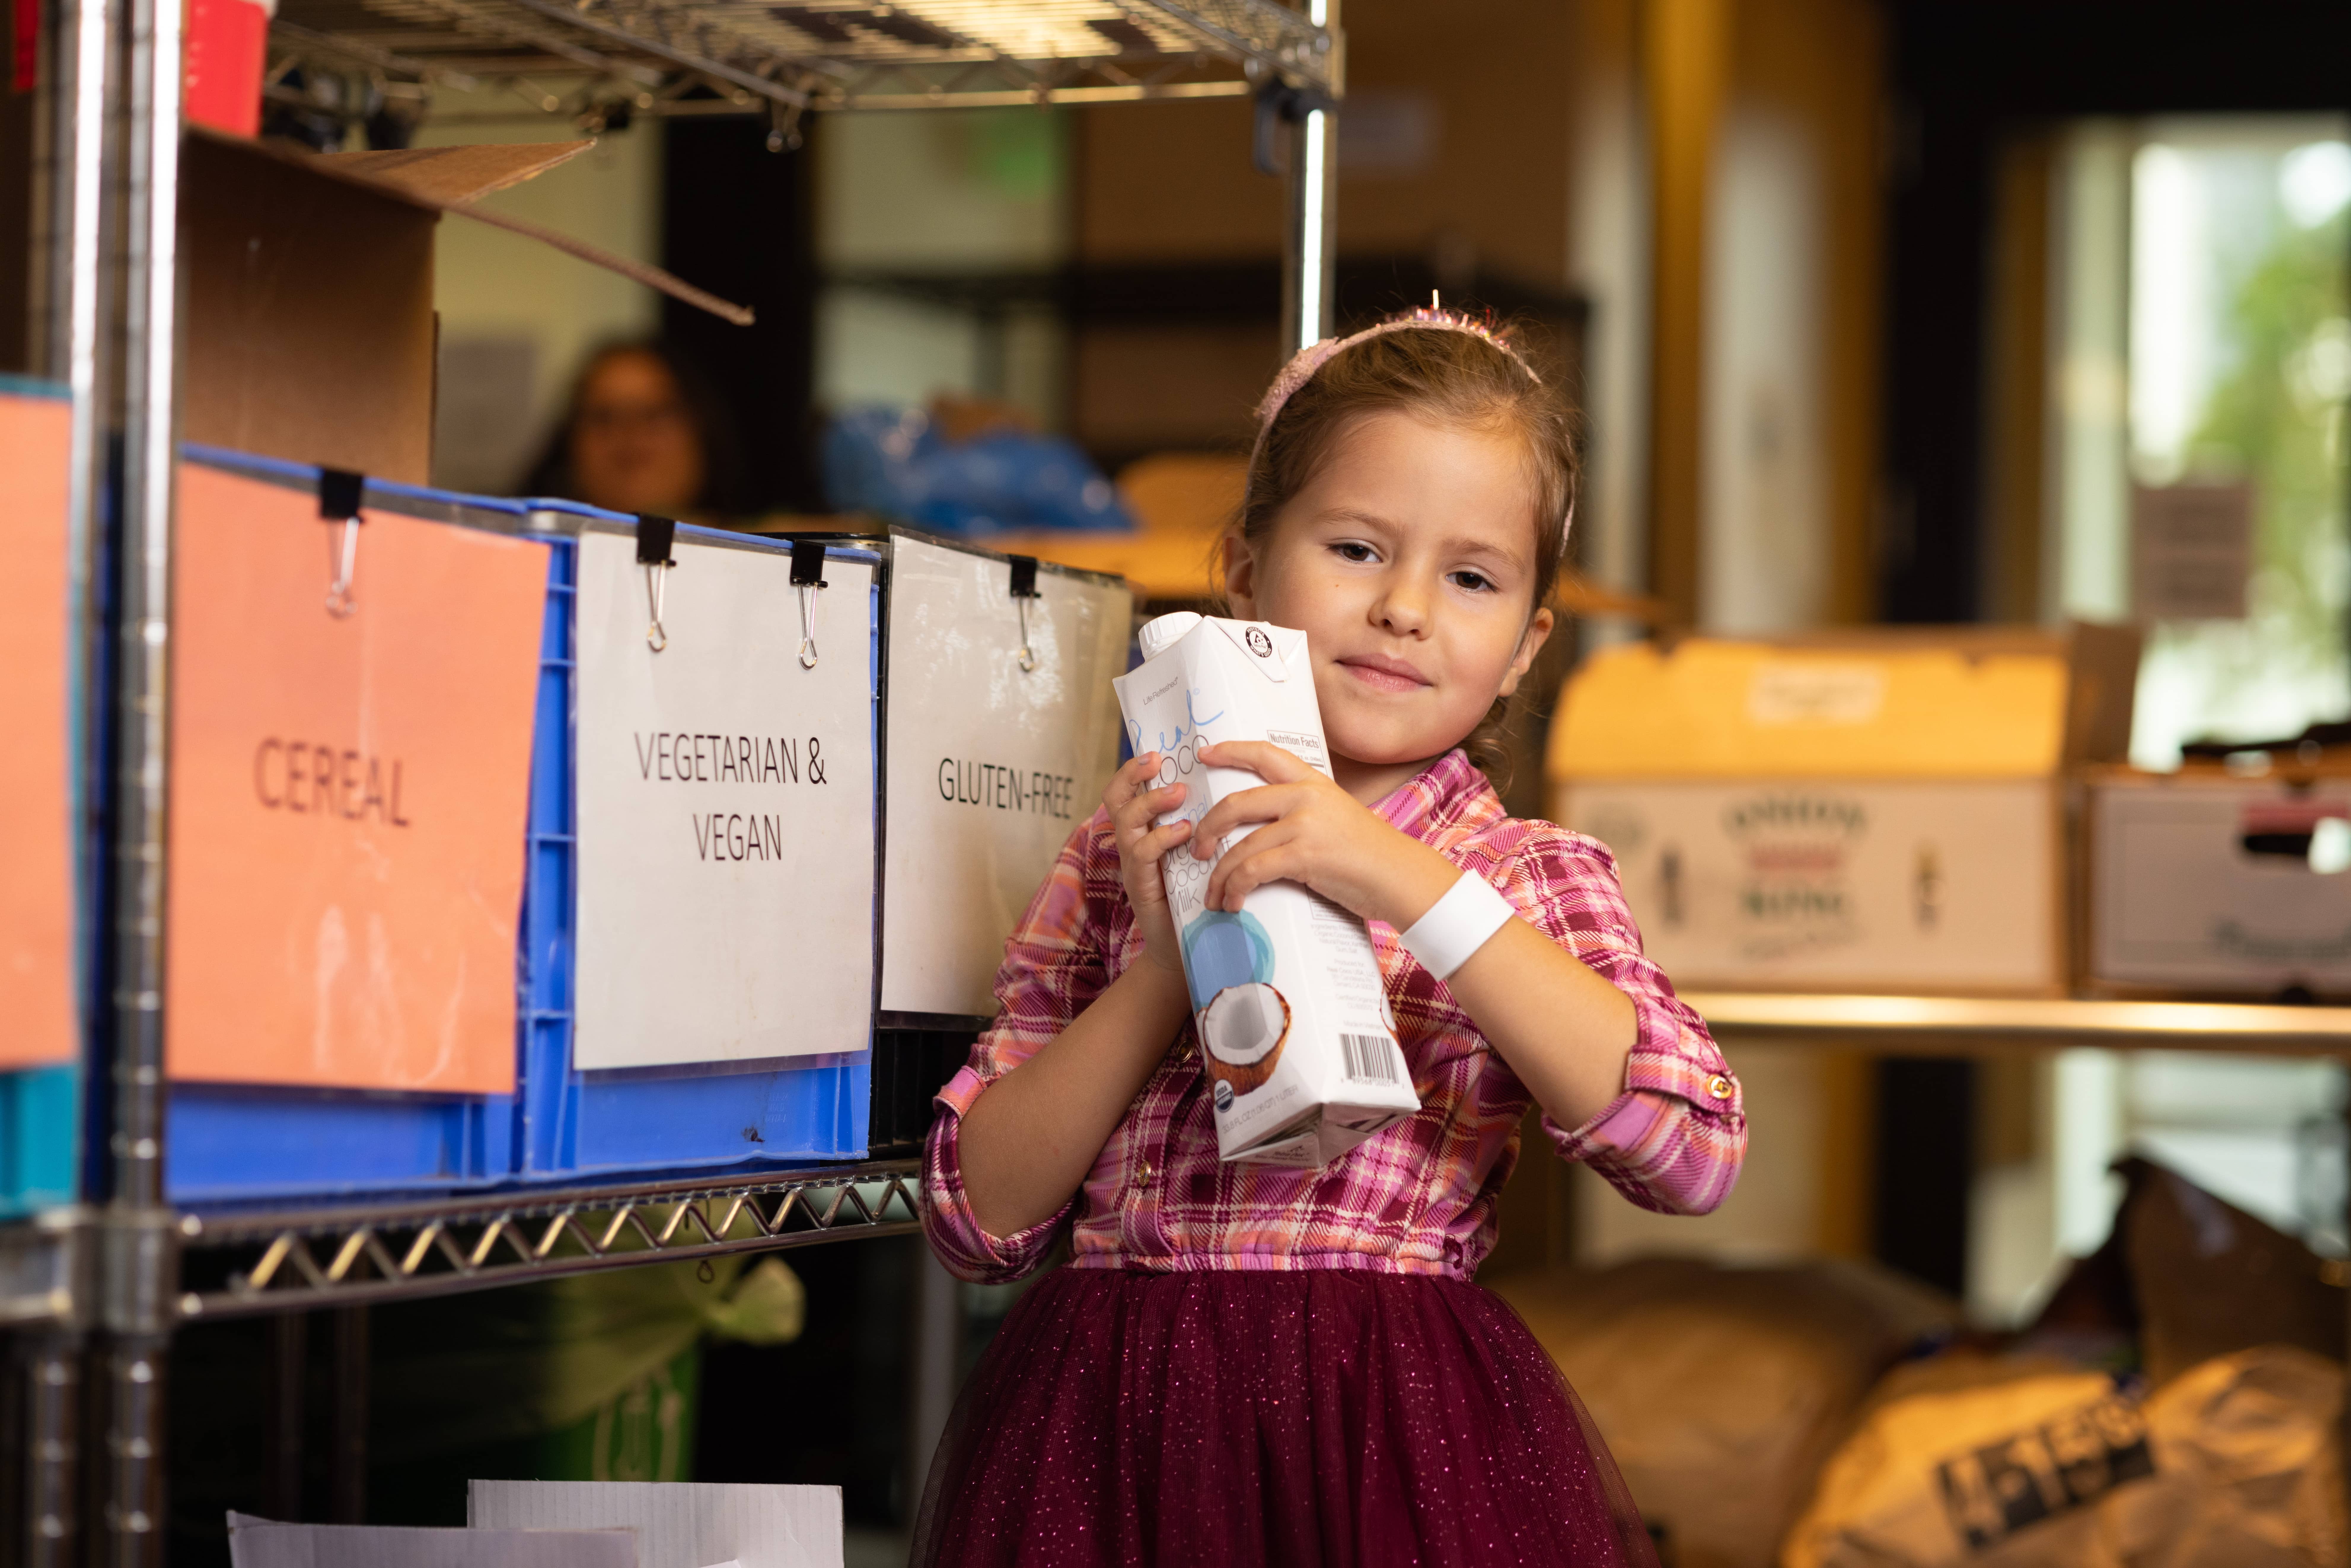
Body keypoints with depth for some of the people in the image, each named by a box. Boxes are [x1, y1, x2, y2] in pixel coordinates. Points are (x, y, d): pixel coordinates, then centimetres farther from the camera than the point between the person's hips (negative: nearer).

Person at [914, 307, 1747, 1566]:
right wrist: (1164, 969, -11)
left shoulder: (1531, 880, 3)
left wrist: (1414, 888, -19)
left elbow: (1694, 1153, -16)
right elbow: (974, 1217, 1)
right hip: (1109, 1441, 1)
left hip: (1402, 1455, -1)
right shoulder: (1128, 856, 7)